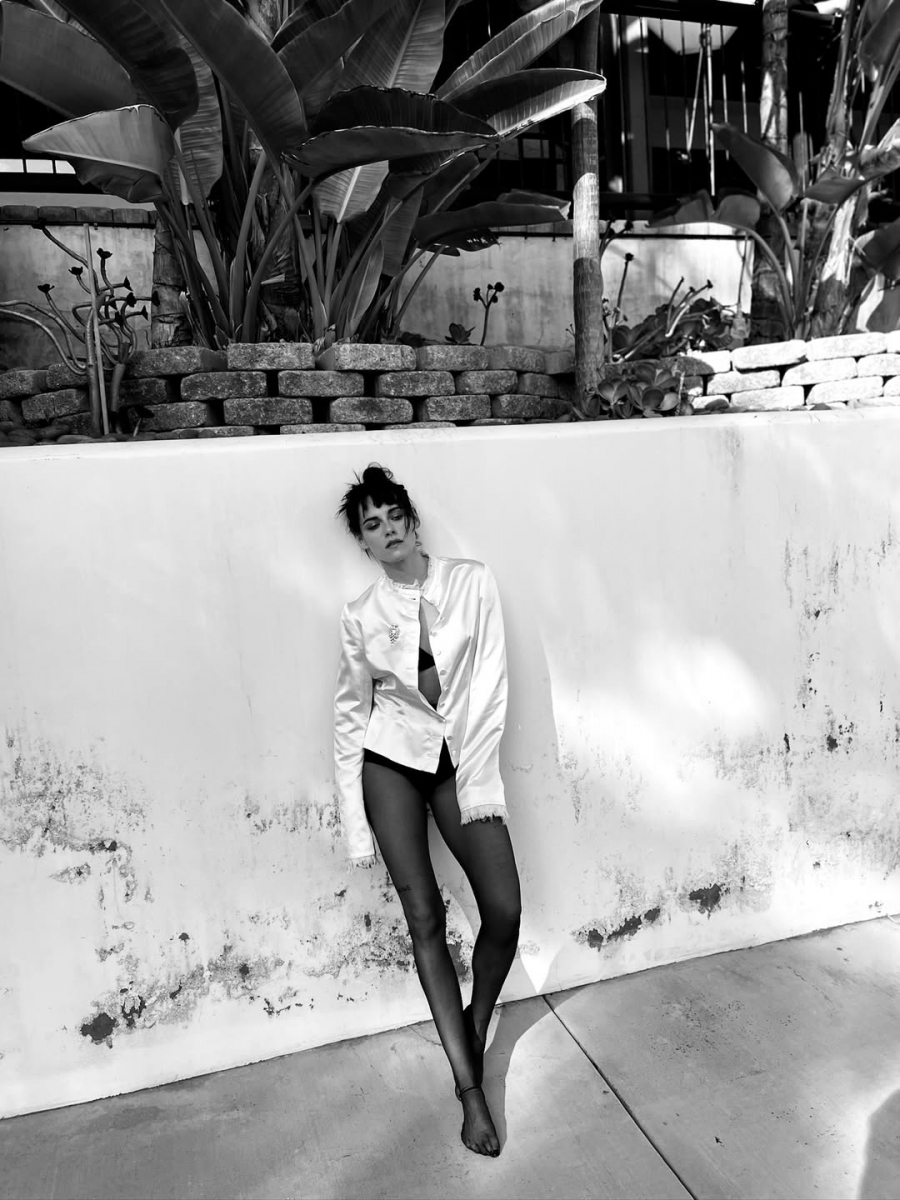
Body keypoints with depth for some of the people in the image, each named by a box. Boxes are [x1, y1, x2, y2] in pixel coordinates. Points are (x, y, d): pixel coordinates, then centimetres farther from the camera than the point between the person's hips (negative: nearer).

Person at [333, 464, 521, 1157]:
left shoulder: (472, 583, -4)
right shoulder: (361, 617, -2)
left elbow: (491, 685, -6)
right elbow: (350, 717, 3)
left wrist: (477, 782, -11)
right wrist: (355, 825, -1)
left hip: (462, 760, 1)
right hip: (391, 763, 0)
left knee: (505, 911, -5)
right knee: (426, 922, -1)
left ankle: (476, 1028, 26)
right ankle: (470, 1086, 11)